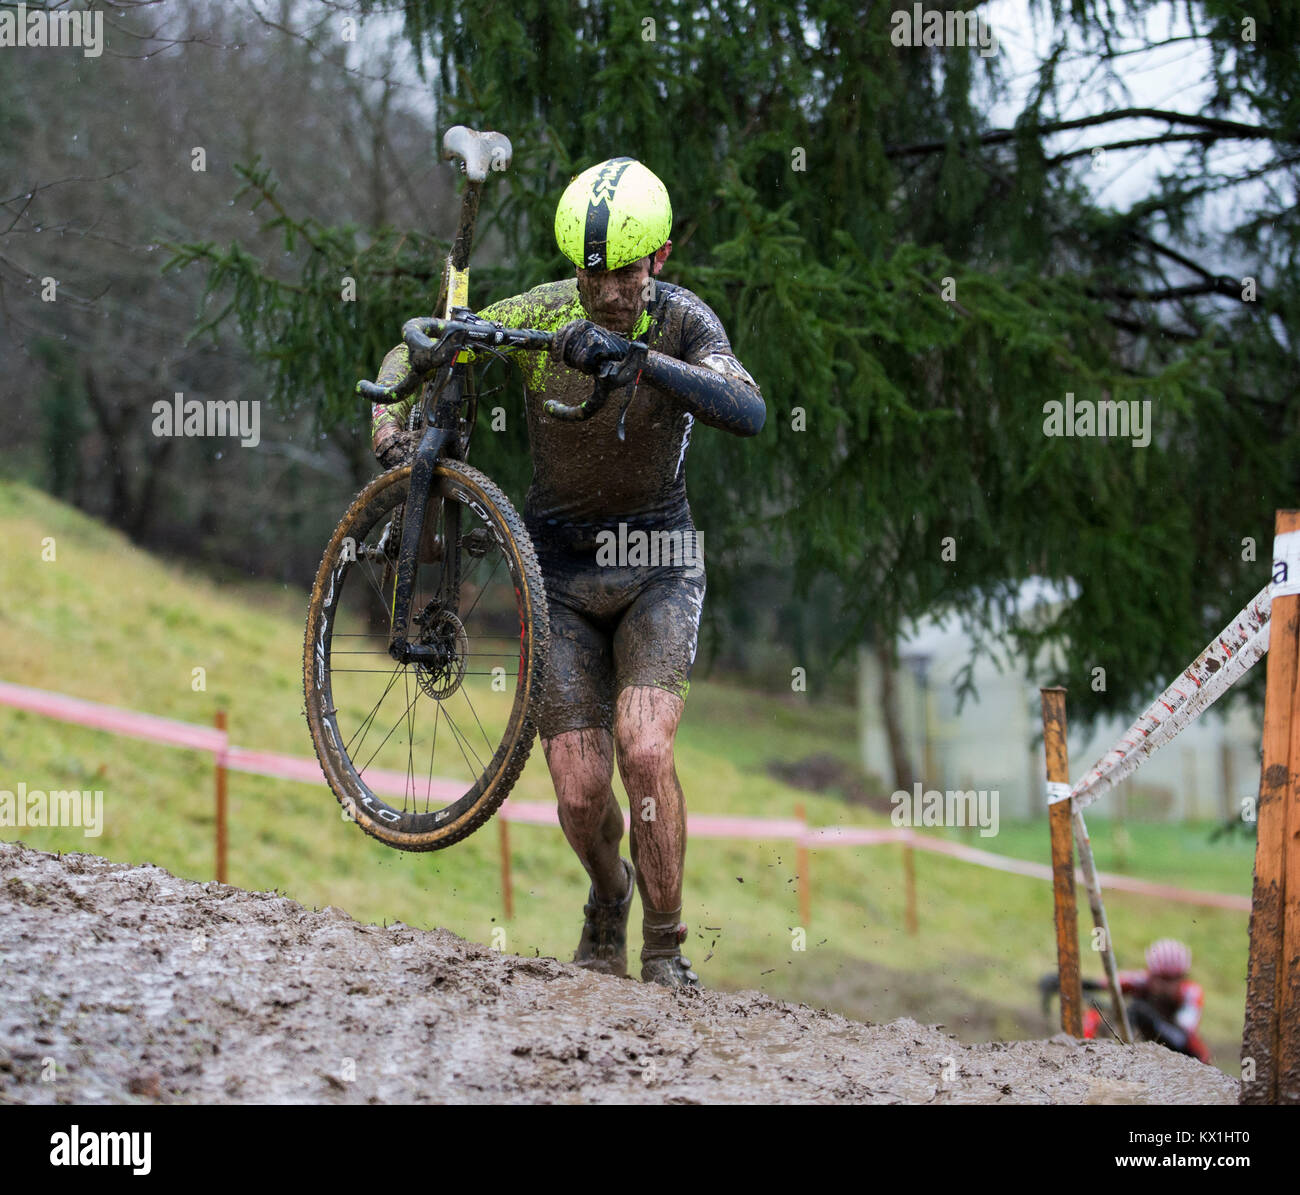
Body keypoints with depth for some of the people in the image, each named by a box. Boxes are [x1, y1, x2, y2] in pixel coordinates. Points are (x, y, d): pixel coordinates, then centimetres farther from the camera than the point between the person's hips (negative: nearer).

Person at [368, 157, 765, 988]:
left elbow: (748, 413, -36)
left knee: (645, 753, -22)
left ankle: (666, 954, -5)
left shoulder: (682, 322, -16)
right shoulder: (541, 315, -12)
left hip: (657, 563, -1)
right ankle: (609, 900, 30)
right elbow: (415, 351, 0)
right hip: (561, 568, 1)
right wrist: (391, 425, -22)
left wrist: (636, 357, -49)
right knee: (581, 790, -6)